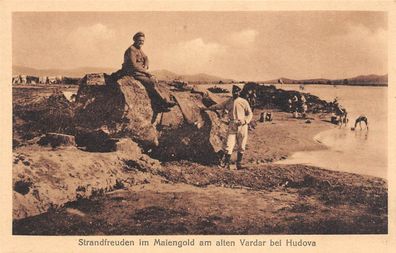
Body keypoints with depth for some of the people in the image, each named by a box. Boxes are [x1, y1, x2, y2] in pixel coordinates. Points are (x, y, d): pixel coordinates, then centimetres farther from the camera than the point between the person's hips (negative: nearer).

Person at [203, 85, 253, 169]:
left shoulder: (244, 102, 0)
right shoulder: (228, 102, 10)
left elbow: (250, 114, 3)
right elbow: (219, 106, 22)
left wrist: (244, 121, -13)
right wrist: (208, 108, 22)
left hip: (242, 126, -2)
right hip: (232, 126, 2)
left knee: (241, 147, 4)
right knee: (228, 144, -7)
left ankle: (239, 164, 14)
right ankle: (226, 163, -3)